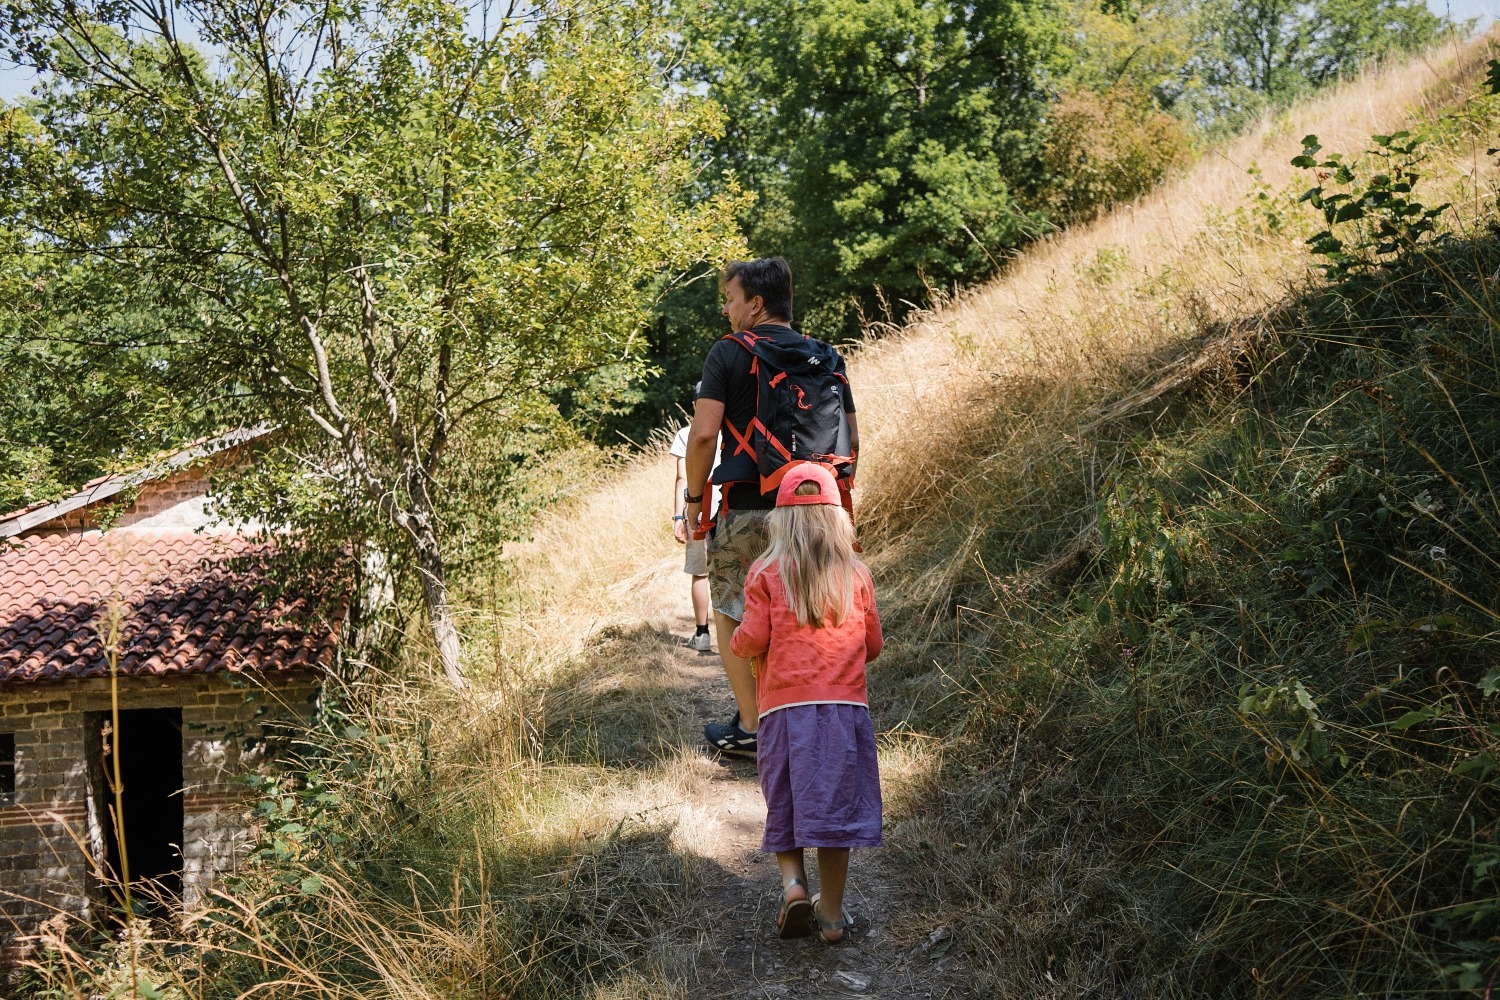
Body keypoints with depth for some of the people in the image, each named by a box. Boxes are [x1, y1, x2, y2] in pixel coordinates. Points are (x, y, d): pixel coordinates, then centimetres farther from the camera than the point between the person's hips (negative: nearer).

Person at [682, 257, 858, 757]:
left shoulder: (728, 354, -5)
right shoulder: (826, 358, 9)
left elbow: (704, 433, -13)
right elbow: (851, 440, 9)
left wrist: (694, 496, 0)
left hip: (746, 508, -4)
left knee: (732, 614, 9)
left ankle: (751, 727, 9)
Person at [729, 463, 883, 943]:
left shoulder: (766, 573, -1)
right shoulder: (856, 575, 5)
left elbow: (753, 639, -5)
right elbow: (873, 645, 10)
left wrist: (736, 641, 17)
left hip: (783, 708, -1)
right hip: (845, 706, 1)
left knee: (785, 802, 15)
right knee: (834, 805, 7)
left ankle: (792, 881, -4)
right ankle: (831, 913, 12)